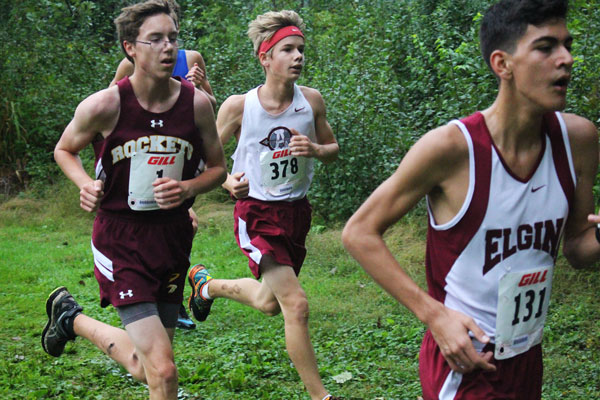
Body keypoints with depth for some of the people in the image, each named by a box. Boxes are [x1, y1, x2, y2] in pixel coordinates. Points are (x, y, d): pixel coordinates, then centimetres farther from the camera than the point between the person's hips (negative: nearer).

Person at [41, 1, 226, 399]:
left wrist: (188, 188, -13)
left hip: (173, 239, 5)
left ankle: (73, 319, 43)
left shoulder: (197, 103, -6)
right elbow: (64, 149, 5)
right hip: (120, 238, -5)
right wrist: (87, 185, -15)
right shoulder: (104, 105, -14)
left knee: (144, 366, 15)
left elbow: (218, 168, 8)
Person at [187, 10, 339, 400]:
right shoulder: (239, 106, -13)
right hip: (256, 213, -5)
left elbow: (333, 148, 9)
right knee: (296, 305, -17)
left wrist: (315, 149, -14)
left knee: (269, 303, 22)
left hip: (296, 211, 5)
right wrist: (228, 181, -22)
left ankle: (207, 284, 51)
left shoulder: (312, 100, -4)